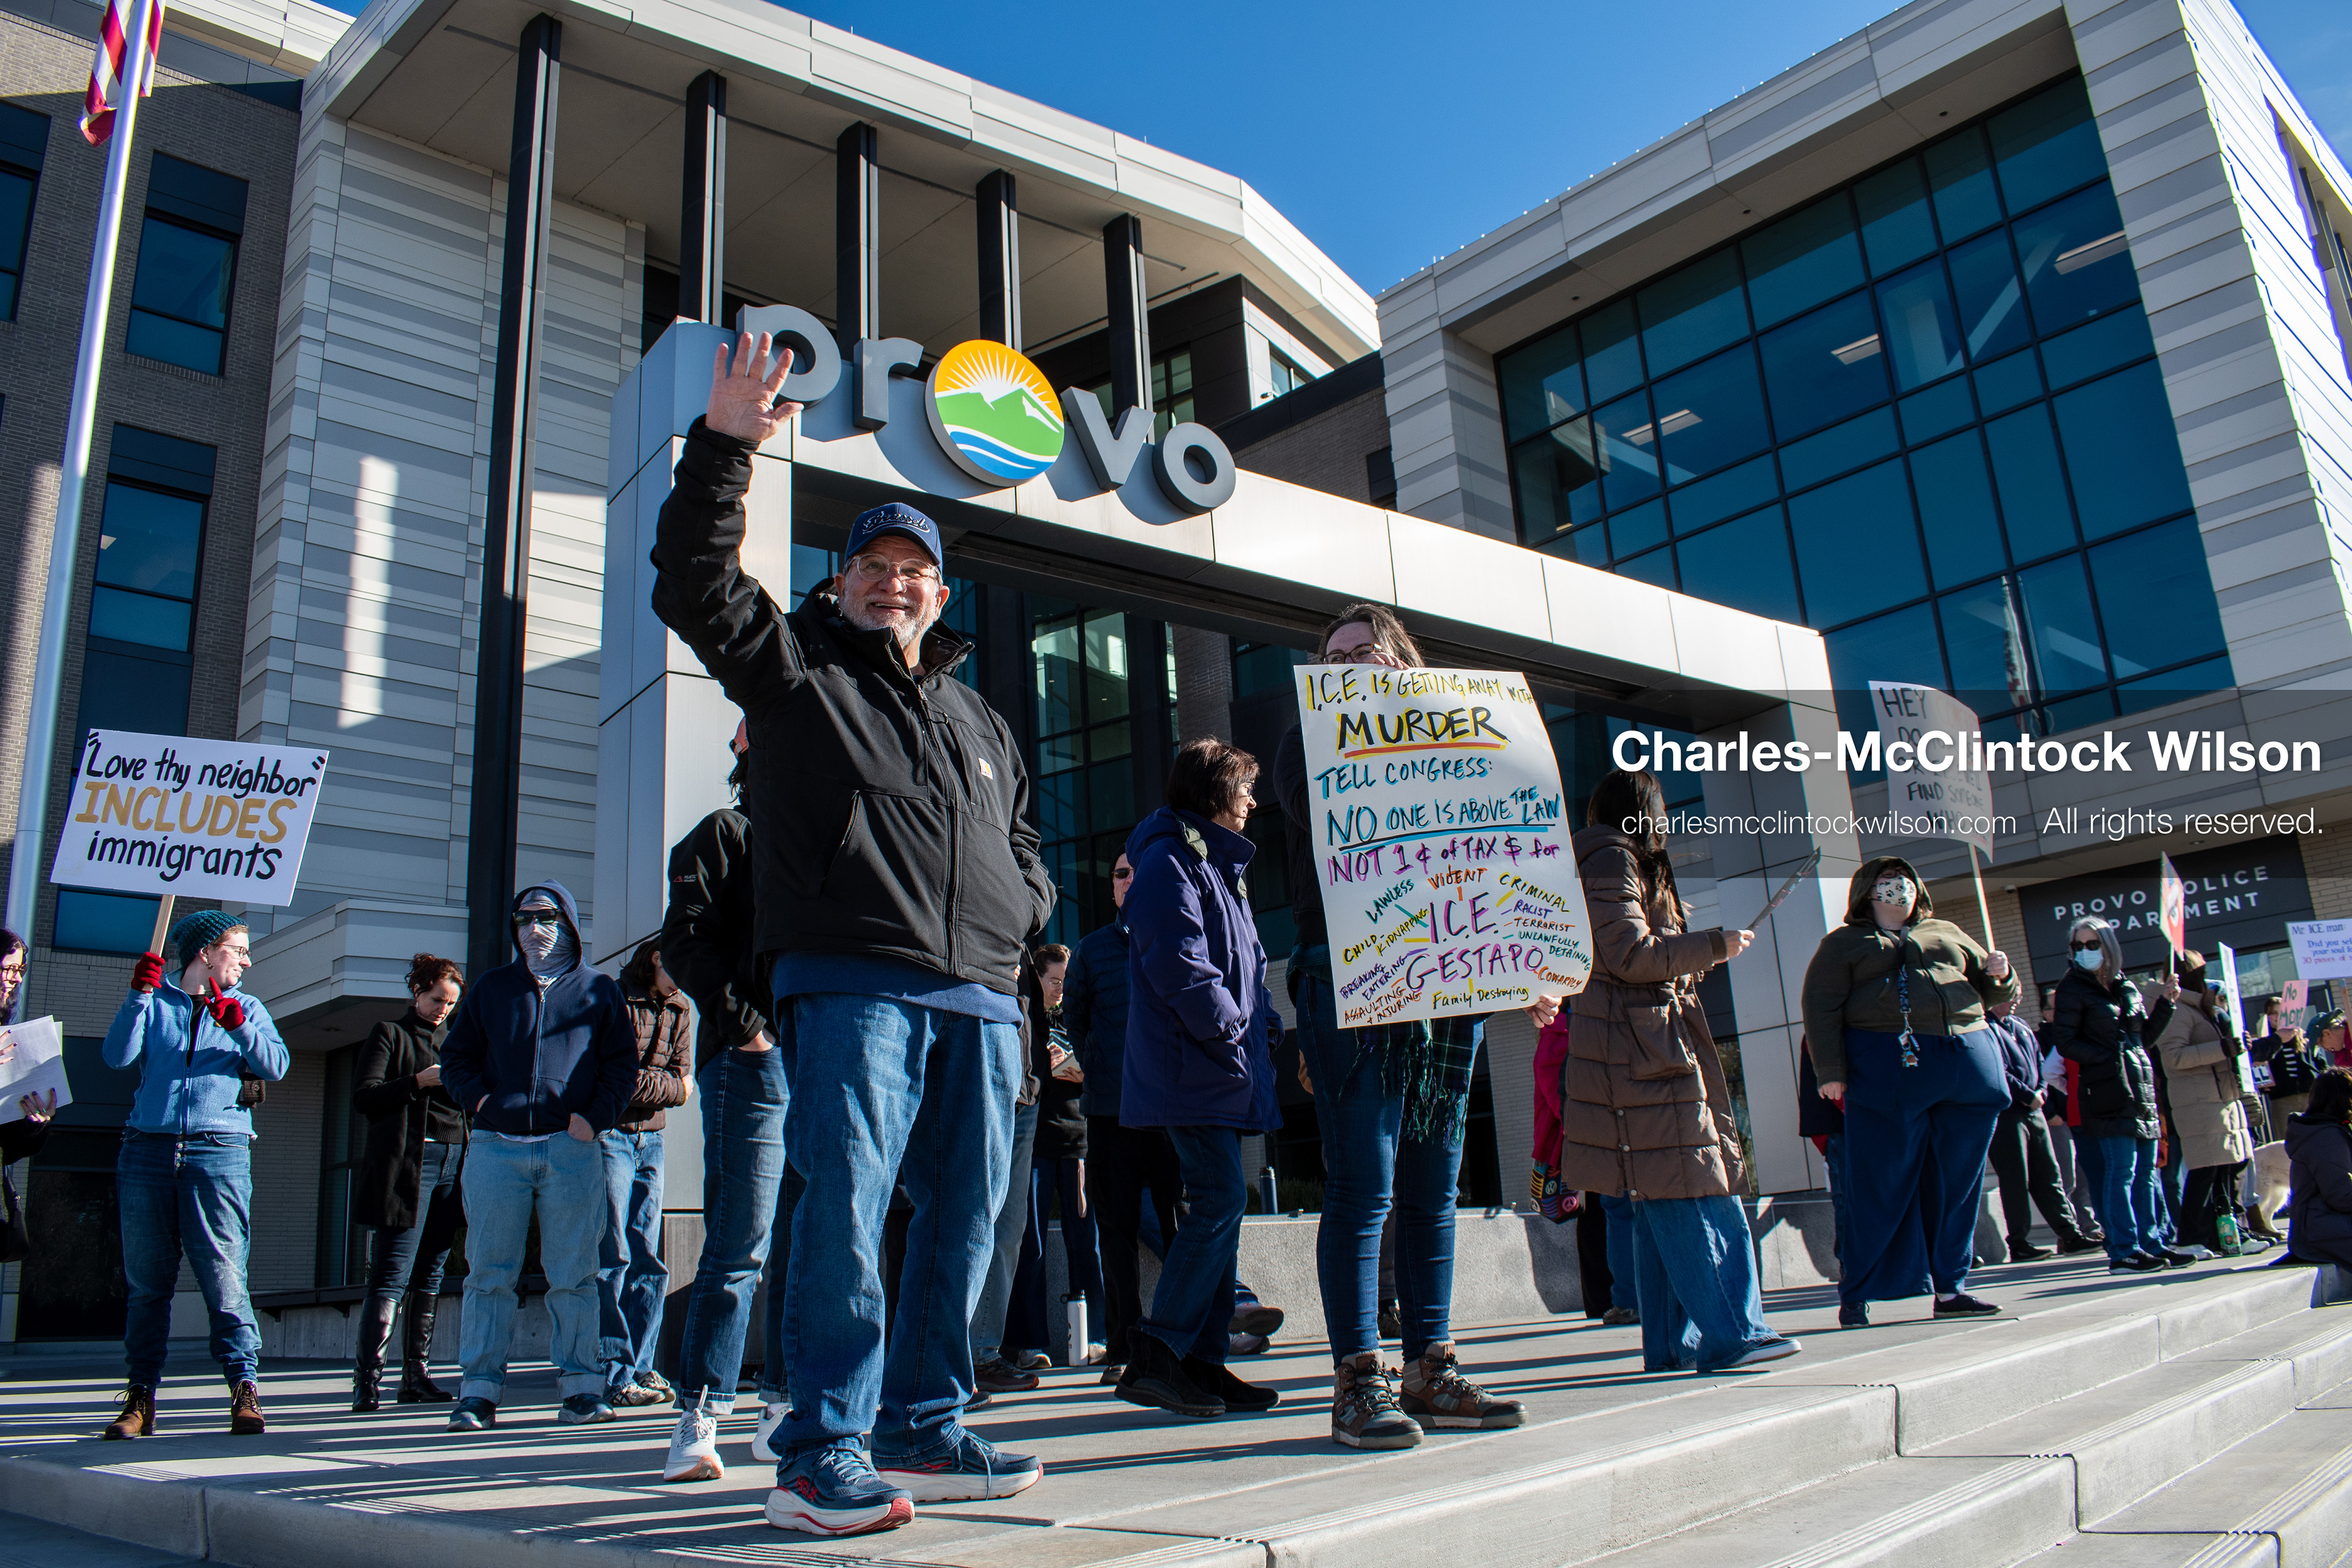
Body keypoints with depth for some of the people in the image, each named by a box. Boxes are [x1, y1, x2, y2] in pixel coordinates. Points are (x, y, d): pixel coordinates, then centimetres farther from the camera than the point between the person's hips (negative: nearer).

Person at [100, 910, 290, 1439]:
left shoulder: (246, 1008, 16)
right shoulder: (154, 1002, 15)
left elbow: (276, 1066, 1)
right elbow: (117, 1056, -1)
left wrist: (237, 1024, -12)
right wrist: (139, 995, -7)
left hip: (219, 1154, -1)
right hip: (147, 1152, 1)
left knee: (224, 1275, -8)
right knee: (146, 1280, 5)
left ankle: (244, 1387, -7)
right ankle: (141, 1396, 11)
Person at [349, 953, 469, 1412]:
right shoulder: (389, 1033, 7)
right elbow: (364, 1097, -3)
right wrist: (419, 1081, -14)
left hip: (453, 1162, 6)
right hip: (406, 1164, -6)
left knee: (430, 1277, 7)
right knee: (392, 1277, -11)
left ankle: (415, 1377, 11)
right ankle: (366, 1381, -11)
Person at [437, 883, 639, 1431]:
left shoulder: (599, 990, 12)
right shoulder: (491, 988, 17)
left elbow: (623, 1065, 9)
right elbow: (455, 1056, 18)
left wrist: (595, 1117, -6)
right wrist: (480, 1098, 0)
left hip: (571, 1149, -2)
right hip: (496, 1148, 2)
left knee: (573, 1274, 0)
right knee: (489, 1273, 2)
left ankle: (580, 1387, 5)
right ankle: (479, 1391, 7)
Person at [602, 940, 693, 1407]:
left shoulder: (680, 1011, 13)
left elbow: (681, 1086, 7)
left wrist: (637, 1082, -8)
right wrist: (661, 1084, -11)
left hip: (651, 1142, 6)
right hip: (609, 1137, -6)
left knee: (650, 1261, 5)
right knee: (612, 1258, -6)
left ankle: (640, 1366, 13)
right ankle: (614, 1375, -1)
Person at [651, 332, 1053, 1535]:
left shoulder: (977, 720, 26)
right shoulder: (796, 667, 12)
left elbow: (1020, 840, 33)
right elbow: (697, 586, -2)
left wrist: (1023, 910, 12)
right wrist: (721, 449, -11)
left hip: (980, 997, 6)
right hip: (852, 982, -5)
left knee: (965, 1215, 6)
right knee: (846, 1207, -14)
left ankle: (923, 1429, 17)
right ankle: (821, 1455, -7)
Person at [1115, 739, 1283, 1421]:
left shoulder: (1219, 865, 24)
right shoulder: (1171, 858, -8)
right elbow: (1176, 959, -18)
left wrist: (1267, 1025, 11)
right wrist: (1231, 1027, -15)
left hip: (1226, 1068, 10)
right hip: (1194, 1064, -10)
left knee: (1221, 1205, 8)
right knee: (1222, 1199, -14)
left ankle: (1205, 1361, 12)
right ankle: (1155, 1356, -10)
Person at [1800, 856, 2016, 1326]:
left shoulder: (1947, 934, 25)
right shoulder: (1843, 944, 11)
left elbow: (1997, 995, 29)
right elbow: (1821, 1009, 1)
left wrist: (1999, 975, 5)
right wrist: (1831, 1071, -10)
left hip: (1969, 1062, 5)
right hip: (1888, 1070, -5)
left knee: (1959, 1182, 6)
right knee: (1883, 1185, -5)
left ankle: (1950, 1288, 16)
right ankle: (1854, 1295, 1)